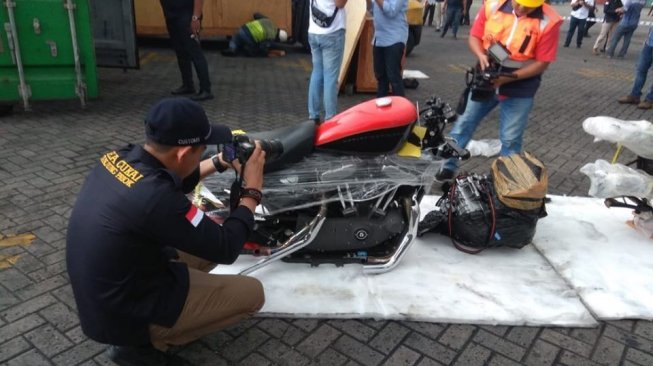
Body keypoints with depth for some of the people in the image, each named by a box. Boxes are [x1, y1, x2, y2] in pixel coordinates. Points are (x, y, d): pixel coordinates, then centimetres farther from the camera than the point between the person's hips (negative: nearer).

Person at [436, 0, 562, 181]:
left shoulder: (548, 21, -15)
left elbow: (542, 62, -12)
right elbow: (474, 36, 0)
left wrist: (510, 77, -22)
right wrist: (481, 55, -21)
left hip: (519, 89, -2)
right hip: (486, 80, 3)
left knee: (510, 140, 5)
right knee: (462, 125, 7)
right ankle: (447, 168, 20)